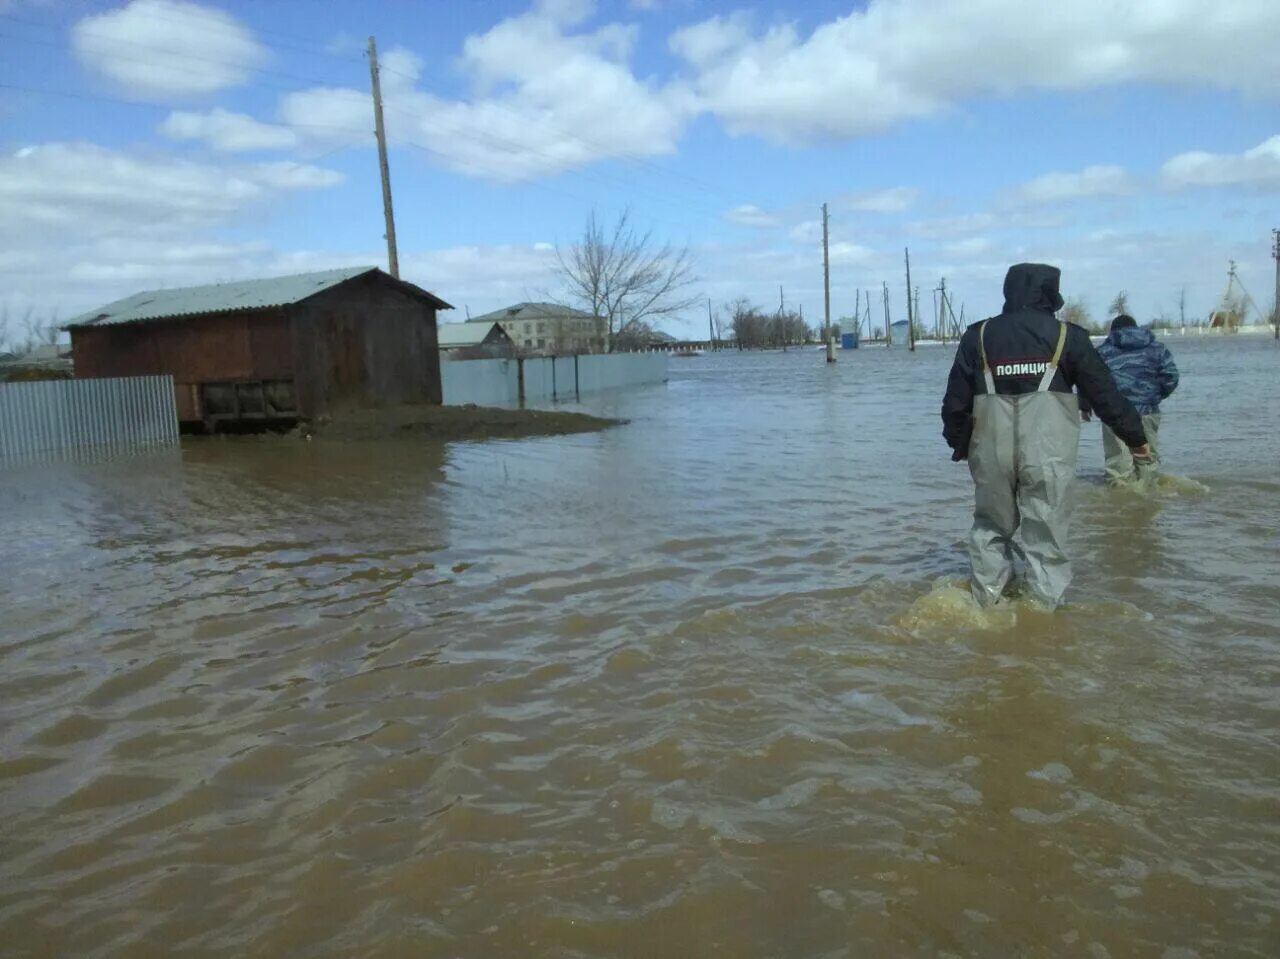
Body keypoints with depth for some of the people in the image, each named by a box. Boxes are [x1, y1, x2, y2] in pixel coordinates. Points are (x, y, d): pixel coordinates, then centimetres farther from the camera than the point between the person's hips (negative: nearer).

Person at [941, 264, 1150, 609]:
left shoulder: (978, 336, 4)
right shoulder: (1067, 335, 1)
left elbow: (956, 401, 6)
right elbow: (1104, 394, 5)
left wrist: (959, 443, 20)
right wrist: (1135, 435, 16)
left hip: (992, 451, 2)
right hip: (1048, 452, -2)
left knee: (991, 526, 17)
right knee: (1047, 534, 6)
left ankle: (986, 602, 19)